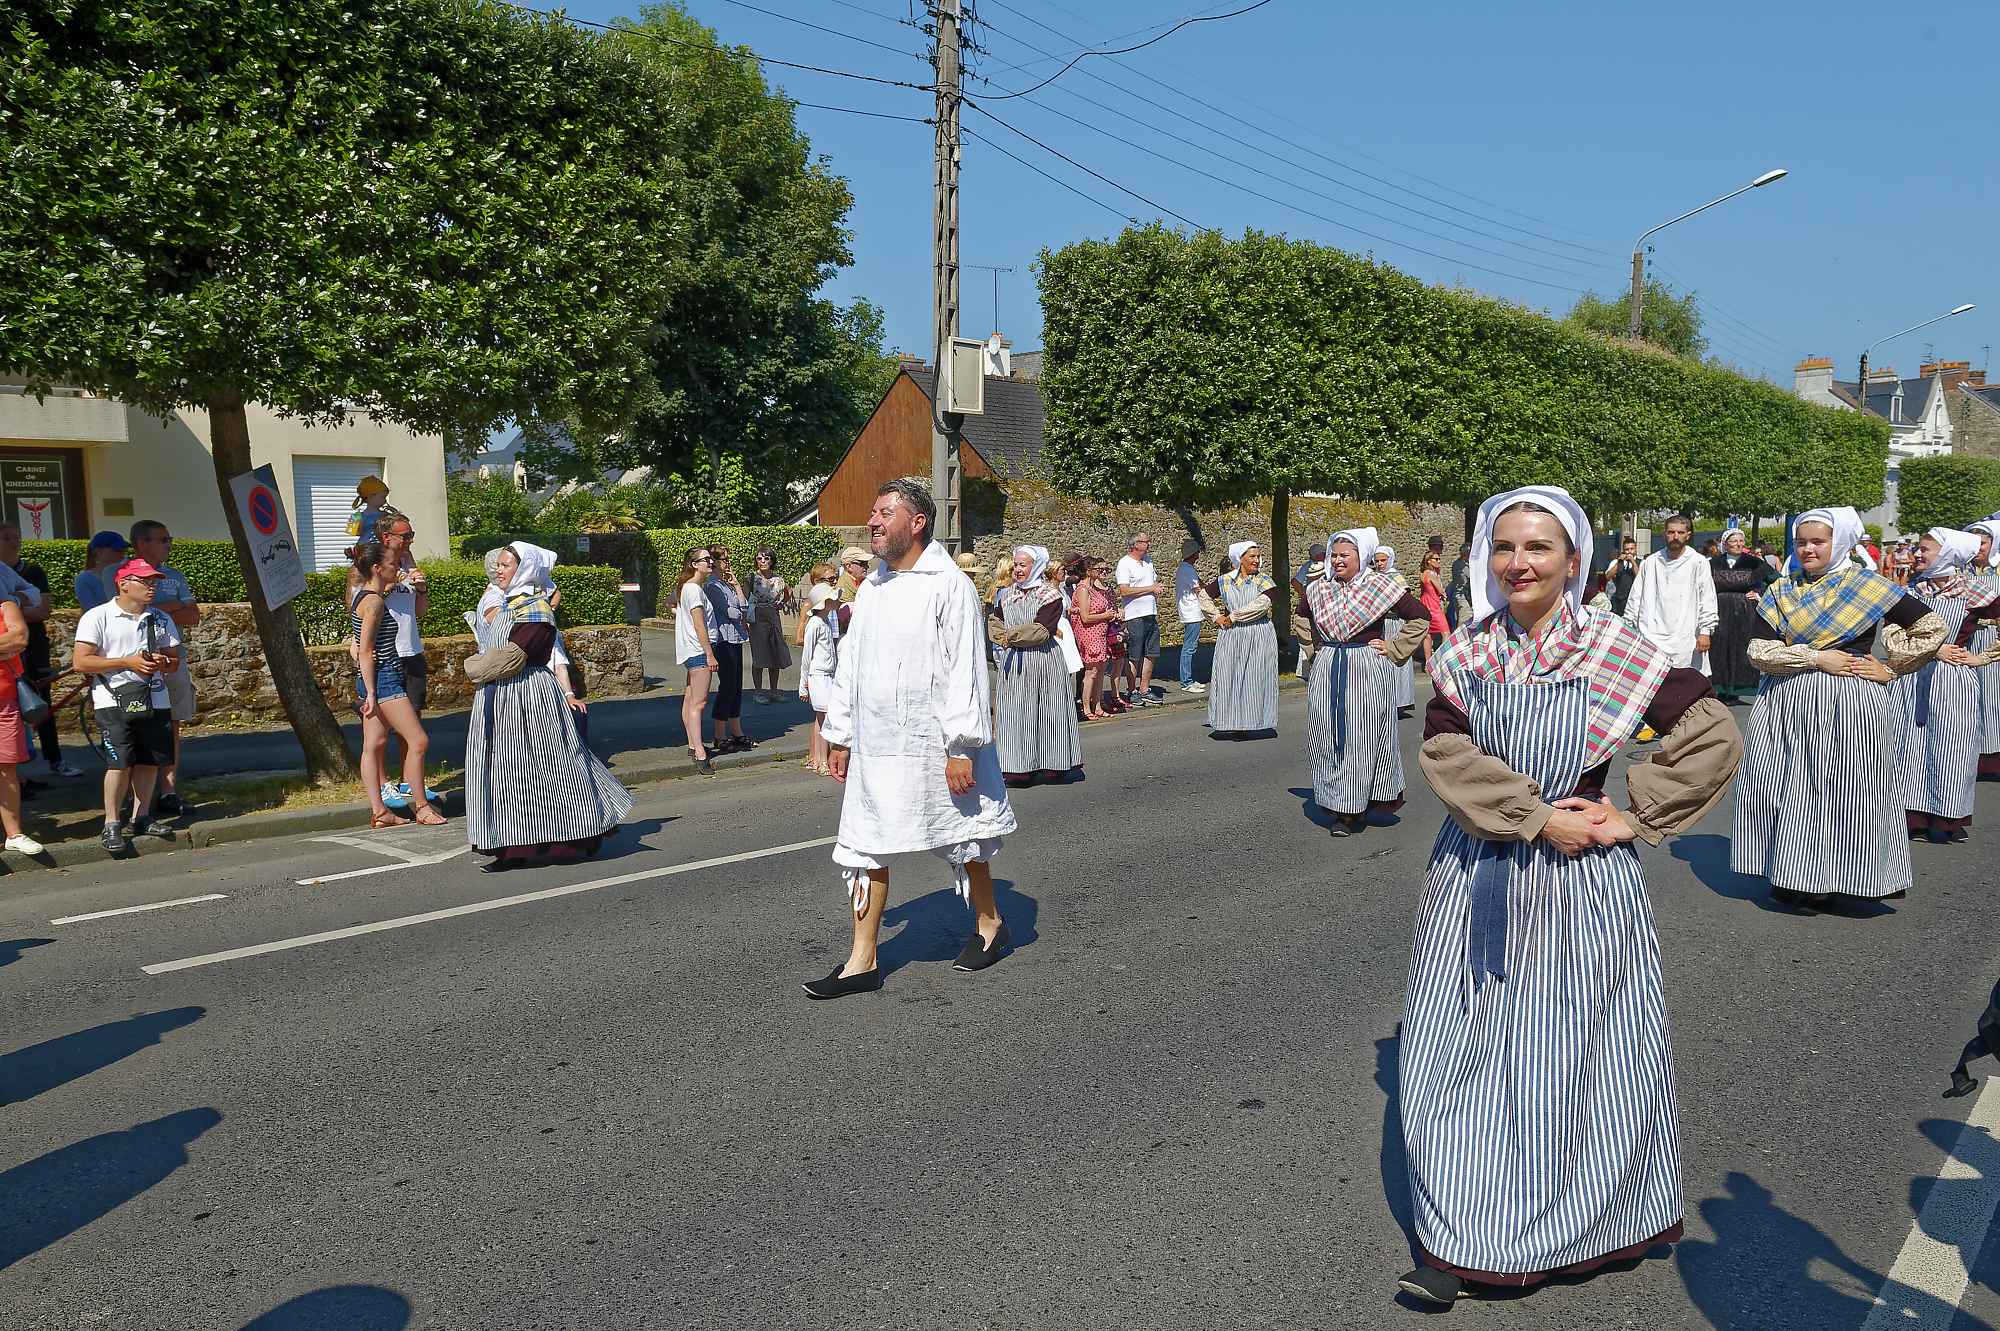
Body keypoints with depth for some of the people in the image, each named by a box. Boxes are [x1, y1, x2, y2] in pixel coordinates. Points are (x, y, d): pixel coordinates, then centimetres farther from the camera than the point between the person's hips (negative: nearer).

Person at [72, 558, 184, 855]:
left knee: (150, 760, 7)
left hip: (154, 699, 5)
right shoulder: (97, 617, -3)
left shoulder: (160, 620, 13)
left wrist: (162, 662, -5)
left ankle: (139, 819, 19)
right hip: (114, 700, -5)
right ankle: (112, 825, -1)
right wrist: (127, 662, -14)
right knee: (120, 761, -11)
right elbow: (81, 662, -9)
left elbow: (174, 658, 20)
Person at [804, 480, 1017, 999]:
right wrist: (839, 735, 16)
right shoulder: (869, 589, 11)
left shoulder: (948, 585, -11)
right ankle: (862, 961, 12)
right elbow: (849, 665, 17)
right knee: (866, 848, 5)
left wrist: (962, 748, -18)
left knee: (963, 840, 12)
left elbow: (964, 670, -15)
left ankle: (989, 924, 34)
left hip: (931, 746, -6)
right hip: (873, 747, 6)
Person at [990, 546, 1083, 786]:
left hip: (1043, 660, -5)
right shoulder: (1008, 594, 14)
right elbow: (995, 624, 10)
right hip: (1013, 663, 5)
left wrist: (1012, 636, -11)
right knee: (1015, 712, 2)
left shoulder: (1050, 594, -5)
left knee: (1047, 711, 2)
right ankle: (1019, 767, 6)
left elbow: (1042, 630, -14)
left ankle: (1053, 765, 11)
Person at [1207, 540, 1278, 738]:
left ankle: (1248, 724, 5)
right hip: (1230, 637, 2)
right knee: (1228, 677, -1)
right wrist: (1216, 617, 6)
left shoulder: (1264, 579, 0)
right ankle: (1231, 722, 6)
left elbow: (1262, 604, -15)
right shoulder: (1225, 580, 7)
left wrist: (1233, 617, -12)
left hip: (1259, 638, -2)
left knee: (1254, 677, -1)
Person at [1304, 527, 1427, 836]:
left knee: (1364, 740, 1)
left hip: (1369, 672, -4)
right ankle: (1340, 810, 12)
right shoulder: (1318, 588, 7)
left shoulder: (1380, 586, -7)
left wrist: (1394, 649, -4)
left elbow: (1419, 617, -1)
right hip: (1327, 673, 4)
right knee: (1329, 740, 4)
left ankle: (1359, 807, 12)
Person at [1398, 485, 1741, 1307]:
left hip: (1581, 880, -2)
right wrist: (1538, 817, -17)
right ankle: (1459, 1241, 20)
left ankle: (1608, 1221, 32)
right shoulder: (1464, 653, 0)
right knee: (1462, 1057, 7)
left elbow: (1713, 736, -6)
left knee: (1578, 1055, 8)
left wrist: (1635, 817, -8)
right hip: (1477, 876, 3)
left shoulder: (1614, 651, -8)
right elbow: (1445, 752, -10)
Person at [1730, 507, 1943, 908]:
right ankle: (1788, 876, 13)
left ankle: (1830, 880, 10)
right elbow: (1758, 650, -4)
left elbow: (1932, 628, 2)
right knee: (1780, 789, 2)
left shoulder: (1868, 587, 0)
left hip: (1849, 706, -3)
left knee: (1843, 790, -1)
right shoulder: (1780, 593, 7)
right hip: (1785, 704, 3)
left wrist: (1889, 669, -2)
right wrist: (1817, 657, -13)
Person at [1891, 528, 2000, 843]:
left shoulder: (1973, 594, -6)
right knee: (1909, 744, 4)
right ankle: (1912, 815, 13)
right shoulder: (1912, 589, 5)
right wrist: (1934, 649, -12)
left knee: (1948, 746, 3)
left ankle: (1947, 818, 14)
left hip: (1952, 679, -3)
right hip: (1910, 678, 3)